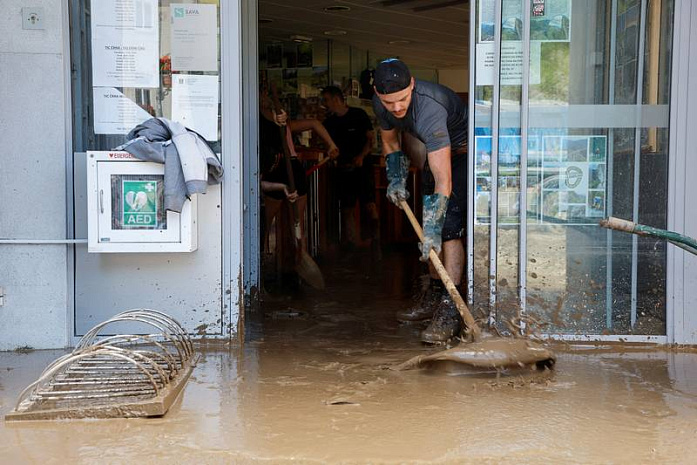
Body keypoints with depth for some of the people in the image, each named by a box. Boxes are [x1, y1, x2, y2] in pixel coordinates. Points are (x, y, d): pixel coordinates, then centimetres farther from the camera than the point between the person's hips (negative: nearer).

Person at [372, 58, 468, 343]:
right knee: (430, 227, 11)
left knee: (448, 227, -21)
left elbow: (443, 181, -42)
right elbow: (390, 142, 7)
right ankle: (434, 297, 24)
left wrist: (432, 228, -43)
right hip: (436, 151, 8)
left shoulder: (429, 109, -40)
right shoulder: (381, 103, -16)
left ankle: (450, 310, -22)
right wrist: (396, 179, -6)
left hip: (463, 151, -8)